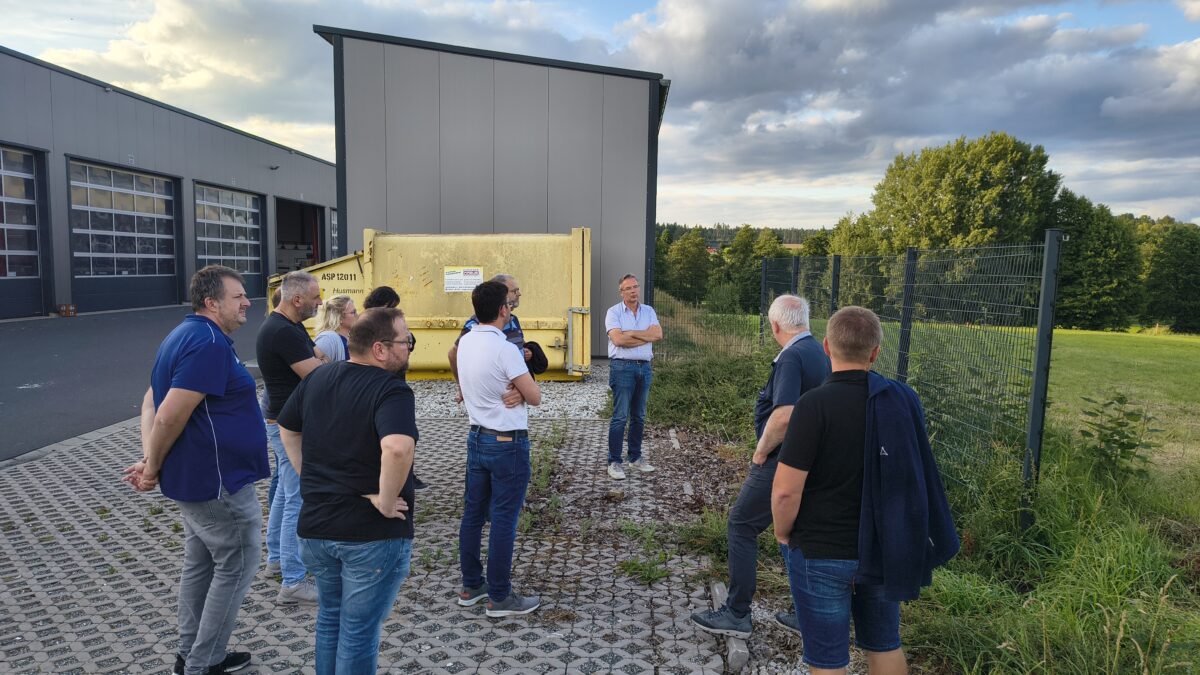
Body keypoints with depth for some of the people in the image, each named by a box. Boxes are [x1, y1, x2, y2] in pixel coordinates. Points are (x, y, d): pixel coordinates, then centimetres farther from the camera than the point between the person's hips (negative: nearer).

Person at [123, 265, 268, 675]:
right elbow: (171, 416, -26)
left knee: (200, 565, 20)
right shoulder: (209, 342, -22)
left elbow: (152, 401, 13)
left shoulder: (188, 335, 11)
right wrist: (153, 469, -11)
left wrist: (150, 460, 1)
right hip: (217, 481, -10)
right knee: (236, 567, 4)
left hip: (194, 477, 10)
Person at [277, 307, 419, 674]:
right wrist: (386, 501, -24)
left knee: (330, 617, 26)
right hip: (373, 533, -7)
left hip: (316, 524, 7)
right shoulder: (391, 390, -21)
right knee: (358, 632, 9)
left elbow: (287, 428, 17)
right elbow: (397, 449, -39)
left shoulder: (318, 377, 4)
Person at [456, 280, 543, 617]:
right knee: (504, 520, 2)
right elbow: (535, 397, -15)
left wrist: (512, 389, -4)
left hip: (477, 437, 8)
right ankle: (499, 597, 12)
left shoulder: (465, 342, 3)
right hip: (508, 444, -8)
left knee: (473, 512, 15)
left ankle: (471, 585, 27)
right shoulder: (504, 349, -22)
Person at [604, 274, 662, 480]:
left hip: (644, 368, 5)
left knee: (639, 416, 13)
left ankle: (635, 457, 25)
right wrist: (646, 336, -9)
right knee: (620, 417, -5)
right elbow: (618, 339, -17)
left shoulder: (648, 311, 11)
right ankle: (614, 462, 1)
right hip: (622, 367, -5)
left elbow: (658, 334, -5)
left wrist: (631, 333, -11)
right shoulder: (614, 312, -3)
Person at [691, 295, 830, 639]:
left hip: (782, 462, -9)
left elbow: (783, 416, -31)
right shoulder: (820, 353, 8)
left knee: (741, 526, 3)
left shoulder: (791, 357, -20)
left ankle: (736, 614, 10)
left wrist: (761, 451, -15)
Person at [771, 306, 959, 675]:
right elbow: (916, 473, 8)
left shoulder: (815, 405, -22)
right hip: (884, 548, 5)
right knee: (884, 643, 24)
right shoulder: (904, 399, -4)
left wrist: (783, 533, -5)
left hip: (822, 552, -5)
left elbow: (786, 490, -23)